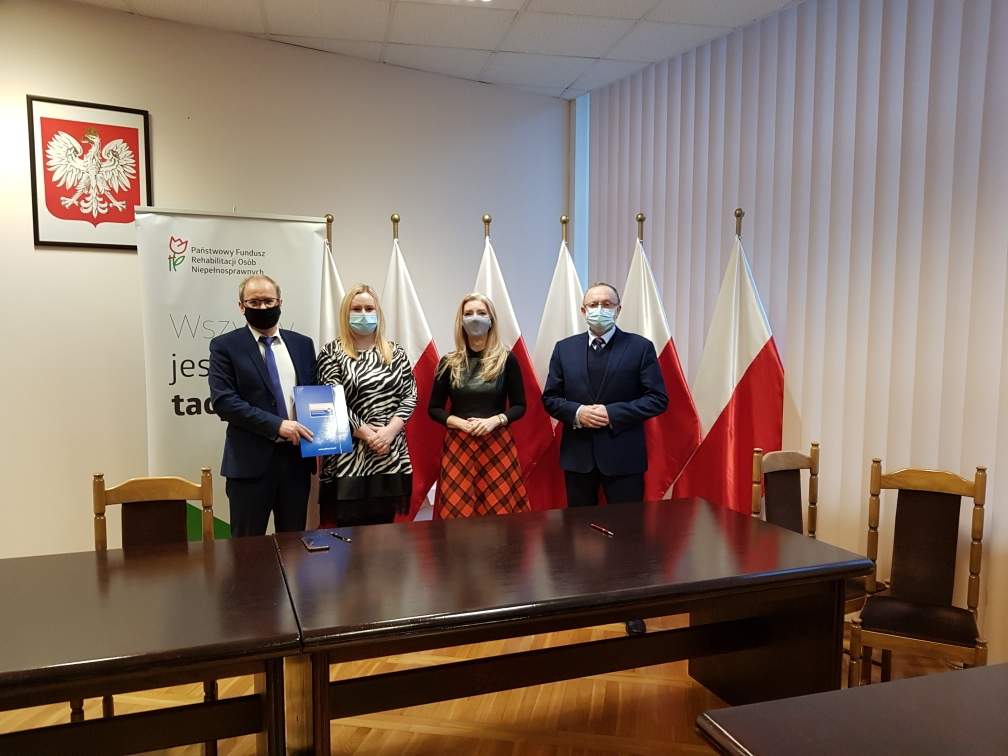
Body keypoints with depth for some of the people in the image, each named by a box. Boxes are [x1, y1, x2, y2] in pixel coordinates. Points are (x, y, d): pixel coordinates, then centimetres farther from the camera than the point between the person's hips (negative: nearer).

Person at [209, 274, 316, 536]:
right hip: (251, 461, -3)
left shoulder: (302, 344, 11)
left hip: (297, 457, 4)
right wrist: (276, 425, -18)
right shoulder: (225, 346, -1)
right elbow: (223, 401, -12)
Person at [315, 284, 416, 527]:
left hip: (391, 454, 3)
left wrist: (389, 430, -10)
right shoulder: (331, 352, 1)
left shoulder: (396, 352, 10)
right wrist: (367, 434, -13)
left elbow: (410, 395, 4)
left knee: (385, 527, 9)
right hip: (348, 454, -3)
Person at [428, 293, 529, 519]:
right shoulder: (449, 362, 4)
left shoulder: (506, 360, 2)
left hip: (497, 444, 0)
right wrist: (459, 422, -10)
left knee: (501, 511, -1)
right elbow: (434, 408, 7)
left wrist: (495, 420, -13)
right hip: (458, 445, 1)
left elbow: (519, 406, 5)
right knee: (456, 513, -2)